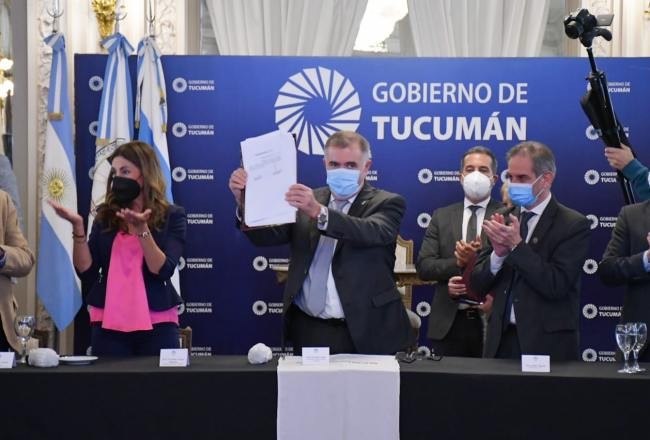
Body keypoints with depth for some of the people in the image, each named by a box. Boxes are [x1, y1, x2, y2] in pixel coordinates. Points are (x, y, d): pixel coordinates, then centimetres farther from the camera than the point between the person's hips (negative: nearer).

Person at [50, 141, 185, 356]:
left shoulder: (172, 216, 0)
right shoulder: (106, 216, 7)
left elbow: (163, 270, -12)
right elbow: (87, 273, 0)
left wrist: (141, 228, -21)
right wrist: (78, 227, -10)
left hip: (157, 324, -2)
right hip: (108, 324, 2)